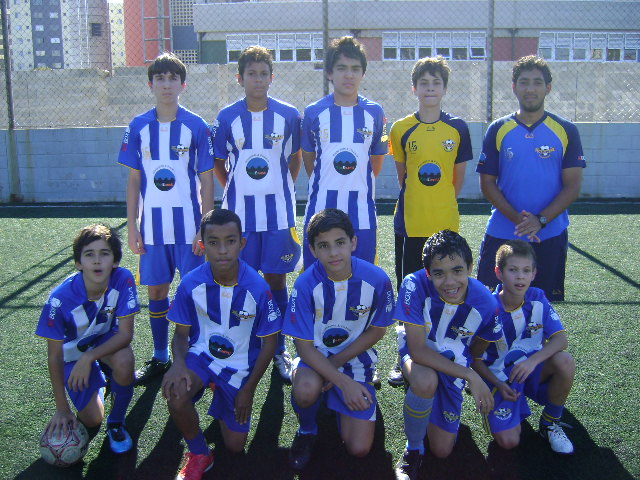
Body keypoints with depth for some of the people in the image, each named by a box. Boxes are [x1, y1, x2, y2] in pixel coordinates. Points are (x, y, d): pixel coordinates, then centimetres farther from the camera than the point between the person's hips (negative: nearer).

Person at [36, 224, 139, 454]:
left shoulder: (123, 280, -29)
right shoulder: (61, 298, -30)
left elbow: (126, 332, -24)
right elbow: (55, 356, -20)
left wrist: (89, 357, -38)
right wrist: (62, 408, -16)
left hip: (108, 339, 1)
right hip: (74, 350, 0)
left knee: (124, 360, -34)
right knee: (92, 420, -9)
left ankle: (116, 423, -6)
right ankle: (100, 382, 27)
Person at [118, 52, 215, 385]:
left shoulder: (196, 126, -3)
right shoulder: (138, 127, 4)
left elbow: (207, 179, -2)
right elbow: (134, 180, 7)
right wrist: (131, 226, 3)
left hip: (189, 223, -2)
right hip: (152, 224, 3)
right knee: (156, 289, 10)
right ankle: (159, 358, 26)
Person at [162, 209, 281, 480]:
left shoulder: (258, 288, -20)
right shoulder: (191, 284, -16)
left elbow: (269, 342, -8)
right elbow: (181, 333, -4)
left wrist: (249, 389, -8)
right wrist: (179, 363, -27)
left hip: (240, 366, 0)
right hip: (201, 354, 0)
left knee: (235, 447, 3)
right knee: (175, 394, -33)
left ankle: (223, 406, 36)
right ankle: (199, 455, -3)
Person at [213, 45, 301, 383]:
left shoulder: (288, 115, 1)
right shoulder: (227, 118, 1)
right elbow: (219, 164, 12)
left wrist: (283, 189, 11)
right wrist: (234, 191, 7)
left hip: (279, 212, 0)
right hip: (240, 213, 0)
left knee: (276, 280, 6)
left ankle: (279, 350, 20)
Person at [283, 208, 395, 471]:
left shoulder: (377, 279, -18)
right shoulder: (306, 284, -21)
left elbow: (376, 331, -3)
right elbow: (304, 346, -16)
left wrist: (337, 362, -12)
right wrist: (345, 382, -27)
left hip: (355, 358, 1)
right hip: (316, 356, -1)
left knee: (359, 449, -7)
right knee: (306, 389, -37)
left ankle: (337, 403, 25)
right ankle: (307, 431, 0)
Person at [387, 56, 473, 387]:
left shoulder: (457, 128, 2)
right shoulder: (402, 129, 2)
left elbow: (458, 177, 9)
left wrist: (442, 204, 10)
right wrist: (416, 202, 9)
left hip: (446, 223, 0)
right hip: (409, 223, 0)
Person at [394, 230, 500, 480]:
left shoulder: (485, 302, -21)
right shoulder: (415, 285, -31)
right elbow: (418, 349, -28)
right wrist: (471, 376, -30)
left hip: (453, 361, 2)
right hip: (417, 352, -2)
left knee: (442, 450, 1)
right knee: (426, 381, -39)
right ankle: (413, 449, -10)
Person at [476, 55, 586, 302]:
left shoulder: (566, 131, 2)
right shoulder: (498, 130, 3)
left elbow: (573, 185, -2)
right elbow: (487, 183, 0)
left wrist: (540, 220, -16)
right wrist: (518, 219, -13)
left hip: (550, 236, 0)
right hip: (501, 235, 0)